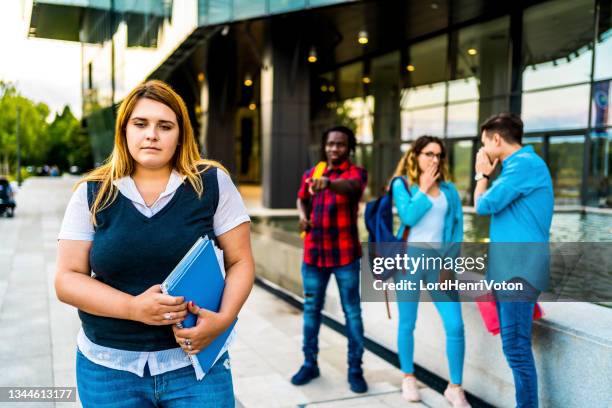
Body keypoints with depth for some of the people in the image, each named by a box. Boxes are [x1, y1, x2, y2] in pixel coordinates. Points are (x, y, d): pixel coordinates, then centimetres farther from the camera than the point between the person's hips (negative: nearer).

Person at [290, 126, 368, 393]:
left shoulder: (356, 173, -7)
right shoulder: (310, 174, 7)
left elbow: (350, 186, -31)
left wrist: (328, 183, -53)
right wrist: (303, 215, 2)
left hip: (345, 256, -4)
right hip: (313, 254, 4)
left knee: (352, 312, 3)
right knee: (311, 309, 11)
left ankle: (355, 369, 13)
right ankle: (310, 364, 24)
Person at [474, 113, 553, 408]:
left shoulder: (525, 164, -13)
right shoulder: (520, 164, 18)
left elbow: (484, 205, -12)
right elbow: (498, 204, 20)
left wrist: (482, 175, 2)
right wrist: (489, 175, 13)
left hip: (518, 270, -10)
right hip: (509, 269, 10)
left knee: (516, 347, -7)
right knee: (514, 345, 16)